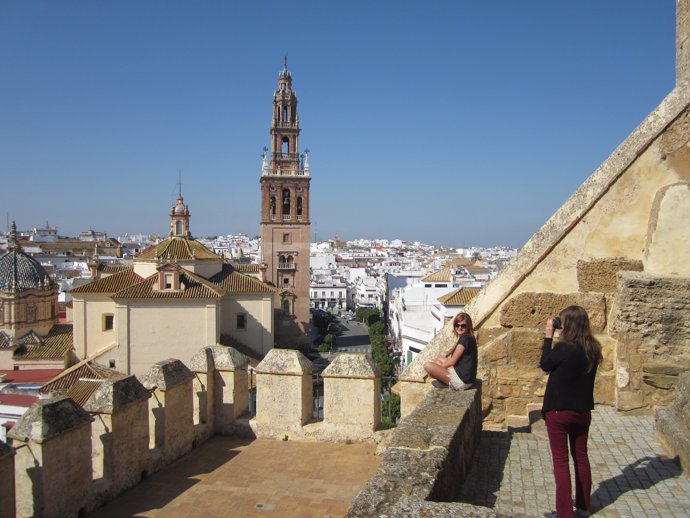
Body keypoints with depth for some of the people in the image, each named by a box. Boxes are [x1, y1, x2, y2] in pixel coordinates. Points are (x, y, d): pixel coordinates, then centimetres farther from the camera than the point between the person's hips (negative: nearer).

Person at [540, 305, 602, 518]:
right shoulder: (593, 349, -4)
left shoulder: (563, 348, -22)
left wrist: (548, 336, -4)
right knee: (581, 457, 19)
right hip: (582, 411, 6)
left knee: (561, 462, 4)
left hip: (558, 411, -6)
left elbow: (545, 365, -6)